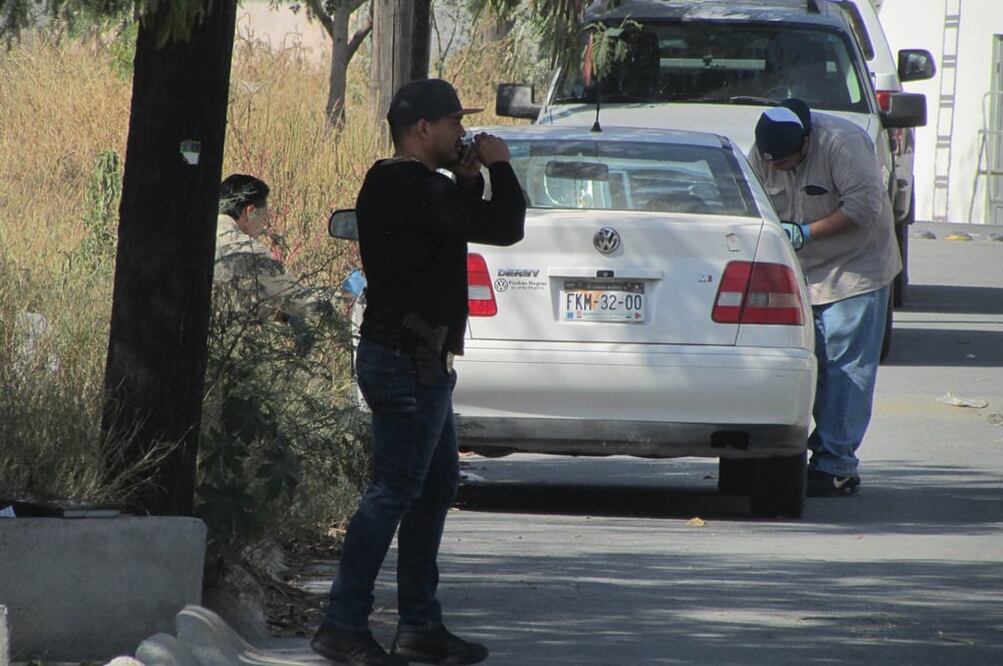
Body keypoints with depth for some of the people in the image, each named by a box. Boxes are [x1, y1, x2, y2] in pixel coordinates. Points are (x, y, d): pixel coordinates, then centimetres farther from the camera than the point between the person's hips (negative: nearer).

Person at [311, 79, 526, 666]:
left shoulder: (389, 184, 14)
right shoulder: (418, 189, -19)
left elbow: (465, 223, 26)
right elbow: (505, 227, -20)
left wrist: (469, 181, 9)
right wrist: (498, 167, -6)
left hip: (417, 361, 11)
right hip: (409, 361, -11)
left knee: (438, 486, 16)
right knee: (395, 492, -9)